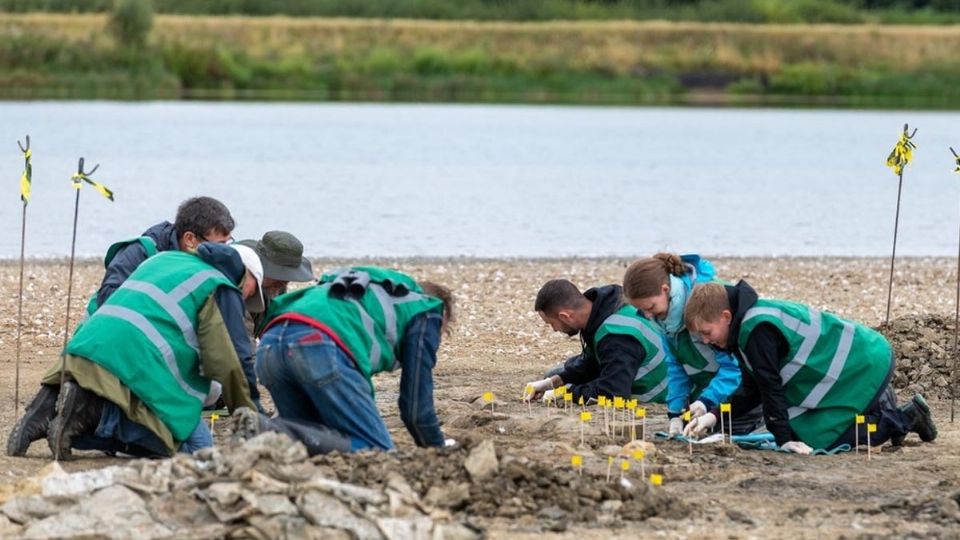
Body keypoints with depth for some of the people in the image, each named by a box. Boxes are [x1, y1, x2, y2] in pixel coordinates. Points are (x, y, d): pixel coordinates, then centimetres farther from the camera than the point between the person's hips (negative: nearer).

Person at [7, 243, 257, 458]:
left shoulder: (165, 258, 30)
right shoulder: (221, 289, 5)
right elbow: (225, 363, -2)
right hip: (133, 366, -8)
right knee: (198, 445, -3)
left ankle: (50, 412, -1)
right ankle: (95, 413, -17)